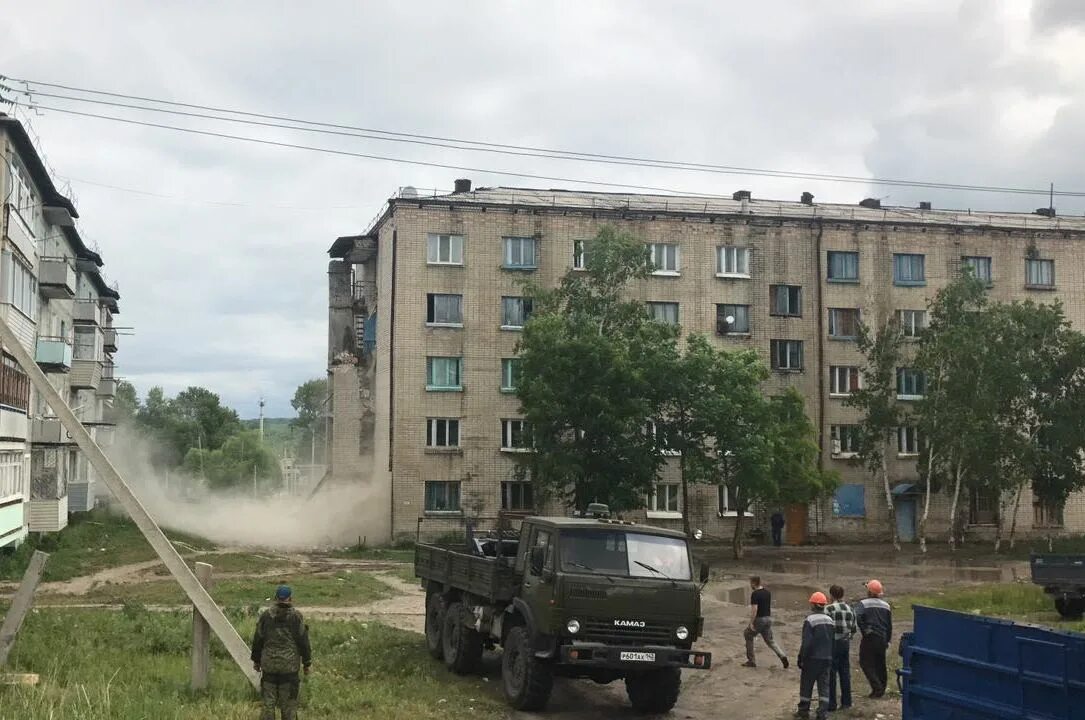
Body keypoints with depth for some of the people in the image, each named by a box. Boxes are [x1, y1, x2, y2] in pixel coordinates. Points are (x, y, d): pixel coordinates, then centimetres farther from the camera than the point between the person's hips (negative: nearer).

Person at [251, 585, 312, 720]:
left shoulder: (266, 615, 1)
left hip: (269, 664, 2)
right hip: (289, 665, -2)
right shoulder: (295, 616, -5)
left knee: (268, 700, 7)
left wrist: (256, 660, 18)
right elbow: (303, 641, -3)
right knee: (288, 702, 6)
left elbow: (257, 640, 6)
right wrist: (307, 663, 6)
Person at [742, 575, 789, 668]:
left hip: (759, 619, -7)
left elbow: (754, 609, -22)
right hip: (768, 618, 7)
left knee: (748, 635, 13)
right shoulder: (768, 593, 10)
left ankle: (751, 661, 13)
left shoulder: (755, 594, -15)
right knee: (769, 640, 14)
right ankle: (782, 656, -8)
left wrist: (751, 623, -19)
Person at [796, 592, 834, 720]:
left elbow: (806, 643, -16)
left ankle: (804, 710, 16)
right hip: (827, 659, 5)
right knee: (824, 685, 7)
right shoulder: (829, 620, 6)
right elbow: (833, 641, 11)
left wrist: (801, 659, -8)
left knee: (806, 684, 8)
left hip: (812, 658, -5)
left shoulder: (810, 620, -15)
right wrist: (831, 658, 18)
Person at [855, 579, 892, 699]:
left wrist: (864, 630, -14)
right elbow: (889, 625, 13)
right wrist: (888, 640, 19)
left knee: (866, 663, 1)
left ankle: (877, 687, -11)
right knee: (880, 663, 15)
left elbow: (858, 617, -24)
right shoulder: (886, 606, 10)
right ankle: (882, 688, 20)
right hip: (882, 639, 5)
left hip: (869, 638, -5)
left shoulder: (864, 603, -7)